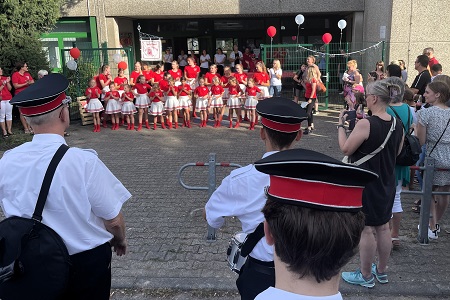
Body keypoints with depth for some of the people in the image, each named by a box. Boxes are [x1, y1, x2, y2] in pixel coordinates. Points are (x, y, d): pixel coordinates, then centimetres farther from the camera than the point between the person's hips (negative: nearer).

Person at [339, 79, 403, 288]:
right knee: (383, 227, 18)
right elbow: (396, 152, 12)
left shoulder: (365, 124, -23)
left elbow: (345, 149, -15)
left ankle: (366, 276, 20)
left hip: (365, 183, -7)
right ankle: (381, 271, 34)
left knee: (366, 229, 5)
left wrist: (341, 125, -4)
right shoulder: (397, 125, 0)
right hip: (386, 183, 7)